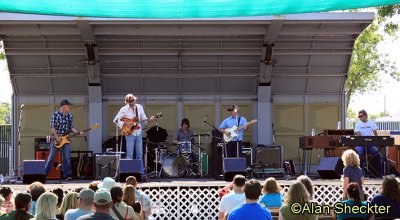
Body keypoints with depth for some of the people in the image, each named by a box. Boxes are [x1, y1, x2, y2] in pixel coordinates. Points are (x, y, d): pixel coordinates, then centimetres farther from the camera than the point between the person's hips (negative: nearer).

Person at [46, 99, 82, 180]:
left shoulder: (70, 116, 8)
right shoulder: (55, 114, -8)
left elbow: (71, 127, 12)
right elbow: (53, 127, -11)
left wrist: (77, 132, -5)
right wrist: (57, 138, -17)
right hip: (56, 139, -4)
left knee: (67, 158, 0)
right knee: (51, 158, 2)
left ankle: (67, 175, 5)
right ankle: (44, 174, 10)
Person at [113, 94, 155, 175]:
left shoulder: (139, 107, 5)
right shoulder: (124, 109, -7)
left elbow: (143, 118, 11)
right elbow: (116, 120, -6)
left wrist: (149, 119, -8)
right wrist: (125, 124, -17)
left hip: (138, 133, 4)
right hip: (129, 133, -4)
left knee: (139, 154, 8)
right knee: (130, 155, -4)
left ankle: (141, 173, 14)